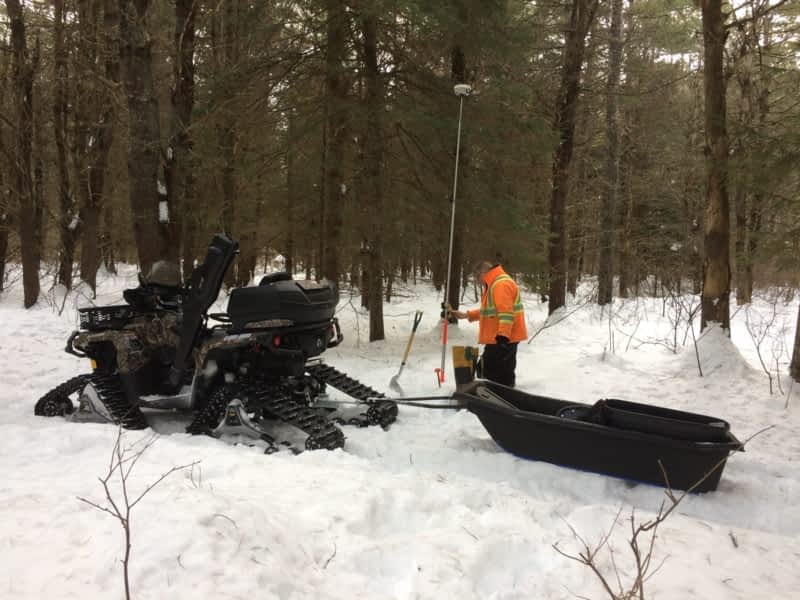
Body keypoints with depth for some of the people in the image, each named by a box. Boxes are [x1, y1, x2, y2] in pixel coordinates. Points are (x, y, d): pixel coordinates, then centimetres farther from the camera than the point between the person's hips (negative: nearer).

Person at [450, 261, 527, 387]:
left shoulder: (501, 284, -17)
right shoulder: (493, 284, 19)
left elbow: (506, 312, -26)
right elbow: (489, 310, 28)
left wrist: (503, 335, -32)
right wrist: (467, 315, 25)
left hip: (502, 338, -11)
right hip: (496, 337, 11)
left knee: (500, 373, -9)